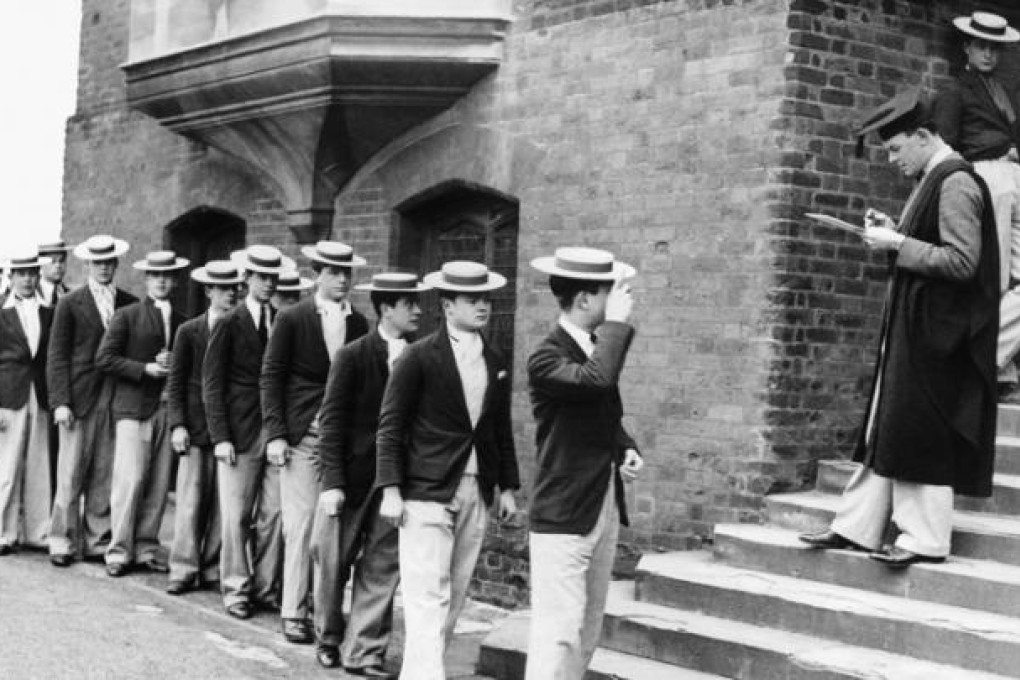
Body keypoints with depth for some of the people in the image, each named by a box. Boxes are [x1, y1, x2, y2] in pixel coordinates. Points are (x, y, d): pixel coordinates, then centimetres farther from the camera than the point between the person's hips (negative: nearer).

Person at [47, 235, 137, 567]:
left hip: (116, 399, 3)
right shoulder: (70, 304, 2)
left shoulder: (130, 304, 10)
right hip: (79, 399, -2)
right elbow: (57, 356, -1)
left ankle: (97, 542, 11)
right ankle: (62, 542, 7)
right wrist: (60, 402, -10)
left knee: (105, 475, 3)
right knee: (71, 474, -1)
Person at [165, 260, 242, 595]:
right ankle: (184, 569, 4)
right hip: (197, 429, -1)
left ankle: (213, 569, 10)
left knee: (224, 504, 1)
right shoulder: (189, 332, 5)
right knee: (191, 501, -3)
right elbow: (175, 382, 5)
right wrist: (177, 424, -6)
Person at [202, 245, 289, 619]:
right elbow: (212, 385, -1)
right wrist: (220, 437, -9)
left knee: (274, 514, 3)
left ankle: (267, 588, 12)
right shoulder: (228, 325, 0)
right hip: (240, 434, -3)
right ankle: (236, 589, 10)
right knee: (236, 516, 0)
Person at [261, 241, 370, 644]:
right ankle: (294, 614, 4)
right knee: (302, 522, -3)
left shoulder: (358, 324, 9)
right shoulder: (292, 319, 1)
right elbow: (271, 377, 1)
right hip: (302, 436, -3)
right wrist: (275, 434, -7)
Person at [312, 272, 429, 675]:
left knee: (382, 569, 3)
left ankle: (365, 653, 12)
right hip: (352, 479, -2)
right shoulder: (353, 357, -6)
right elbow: (331, 422, -7)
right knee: (333, 563, 9)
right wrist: (332, 482, -14)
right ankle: (328, 640, 29)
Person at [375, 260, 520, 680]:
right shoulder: (419, 357, -6)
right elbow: (390, 426, -6)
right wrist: (390, 490, -12)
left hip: (476, 495, 6)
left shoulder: (495, 362, 12)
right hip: (427, 493, -6)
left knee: (454, 597, 9)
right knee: (429, 597, -10)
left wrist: (507, 487, 13)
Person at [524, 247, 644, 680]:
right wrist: (617, 321, -23)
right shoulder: (547, 358, -15)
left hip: (605, 511, 9)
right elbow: (597, 379, -36)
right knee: (559, 635, -11)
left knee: (587, 635, 15)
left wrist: (627, 451, 4)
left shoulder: (596, 346, 10)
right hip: (563, 517, -9)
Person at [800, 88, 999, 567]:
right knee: (885, 430, 12)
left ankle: (925, 540, 7)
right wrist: (894, 231, 6)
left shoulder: (955, 183, -15)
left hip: (934, 331, -10)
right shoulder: (933, 179, 13)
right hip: (911, 327, 10)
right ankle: (857, 527, 18)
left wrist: (898, 244, -16)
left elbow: (961, 262, -21)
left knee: (918, 433, -3)